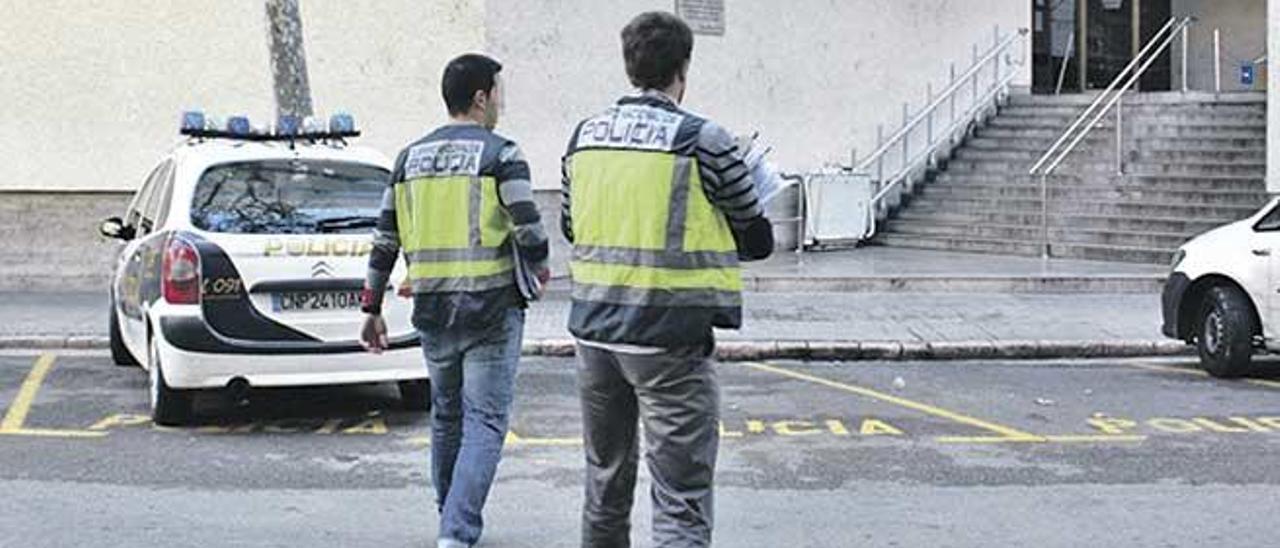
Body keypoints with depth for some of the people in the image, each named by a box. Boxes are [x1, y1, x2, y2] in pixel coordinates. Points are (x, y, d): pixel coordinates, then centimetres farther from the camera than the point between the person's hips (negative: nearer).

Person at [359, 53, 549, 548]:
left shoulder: (411, 157, 9)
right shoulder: (501, 155, -7)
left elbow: (385, 241, 11)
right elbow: (529, 232, -12)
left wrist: (372, 309, 17)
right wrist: (539, 267, 9)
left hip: (432, 307, 5)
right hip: (491, 307, -5)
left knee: (447, 415, 20)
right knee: (485, 422, -2)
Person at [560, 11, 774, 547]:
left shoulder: (584, 136, 6)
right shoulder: (704, 140, -10)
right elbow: (757, 242, 0)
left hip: (594, 331, 6)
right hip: (670, 338, -6)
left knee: (605, 484, 21)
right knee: (681, 504, -4)